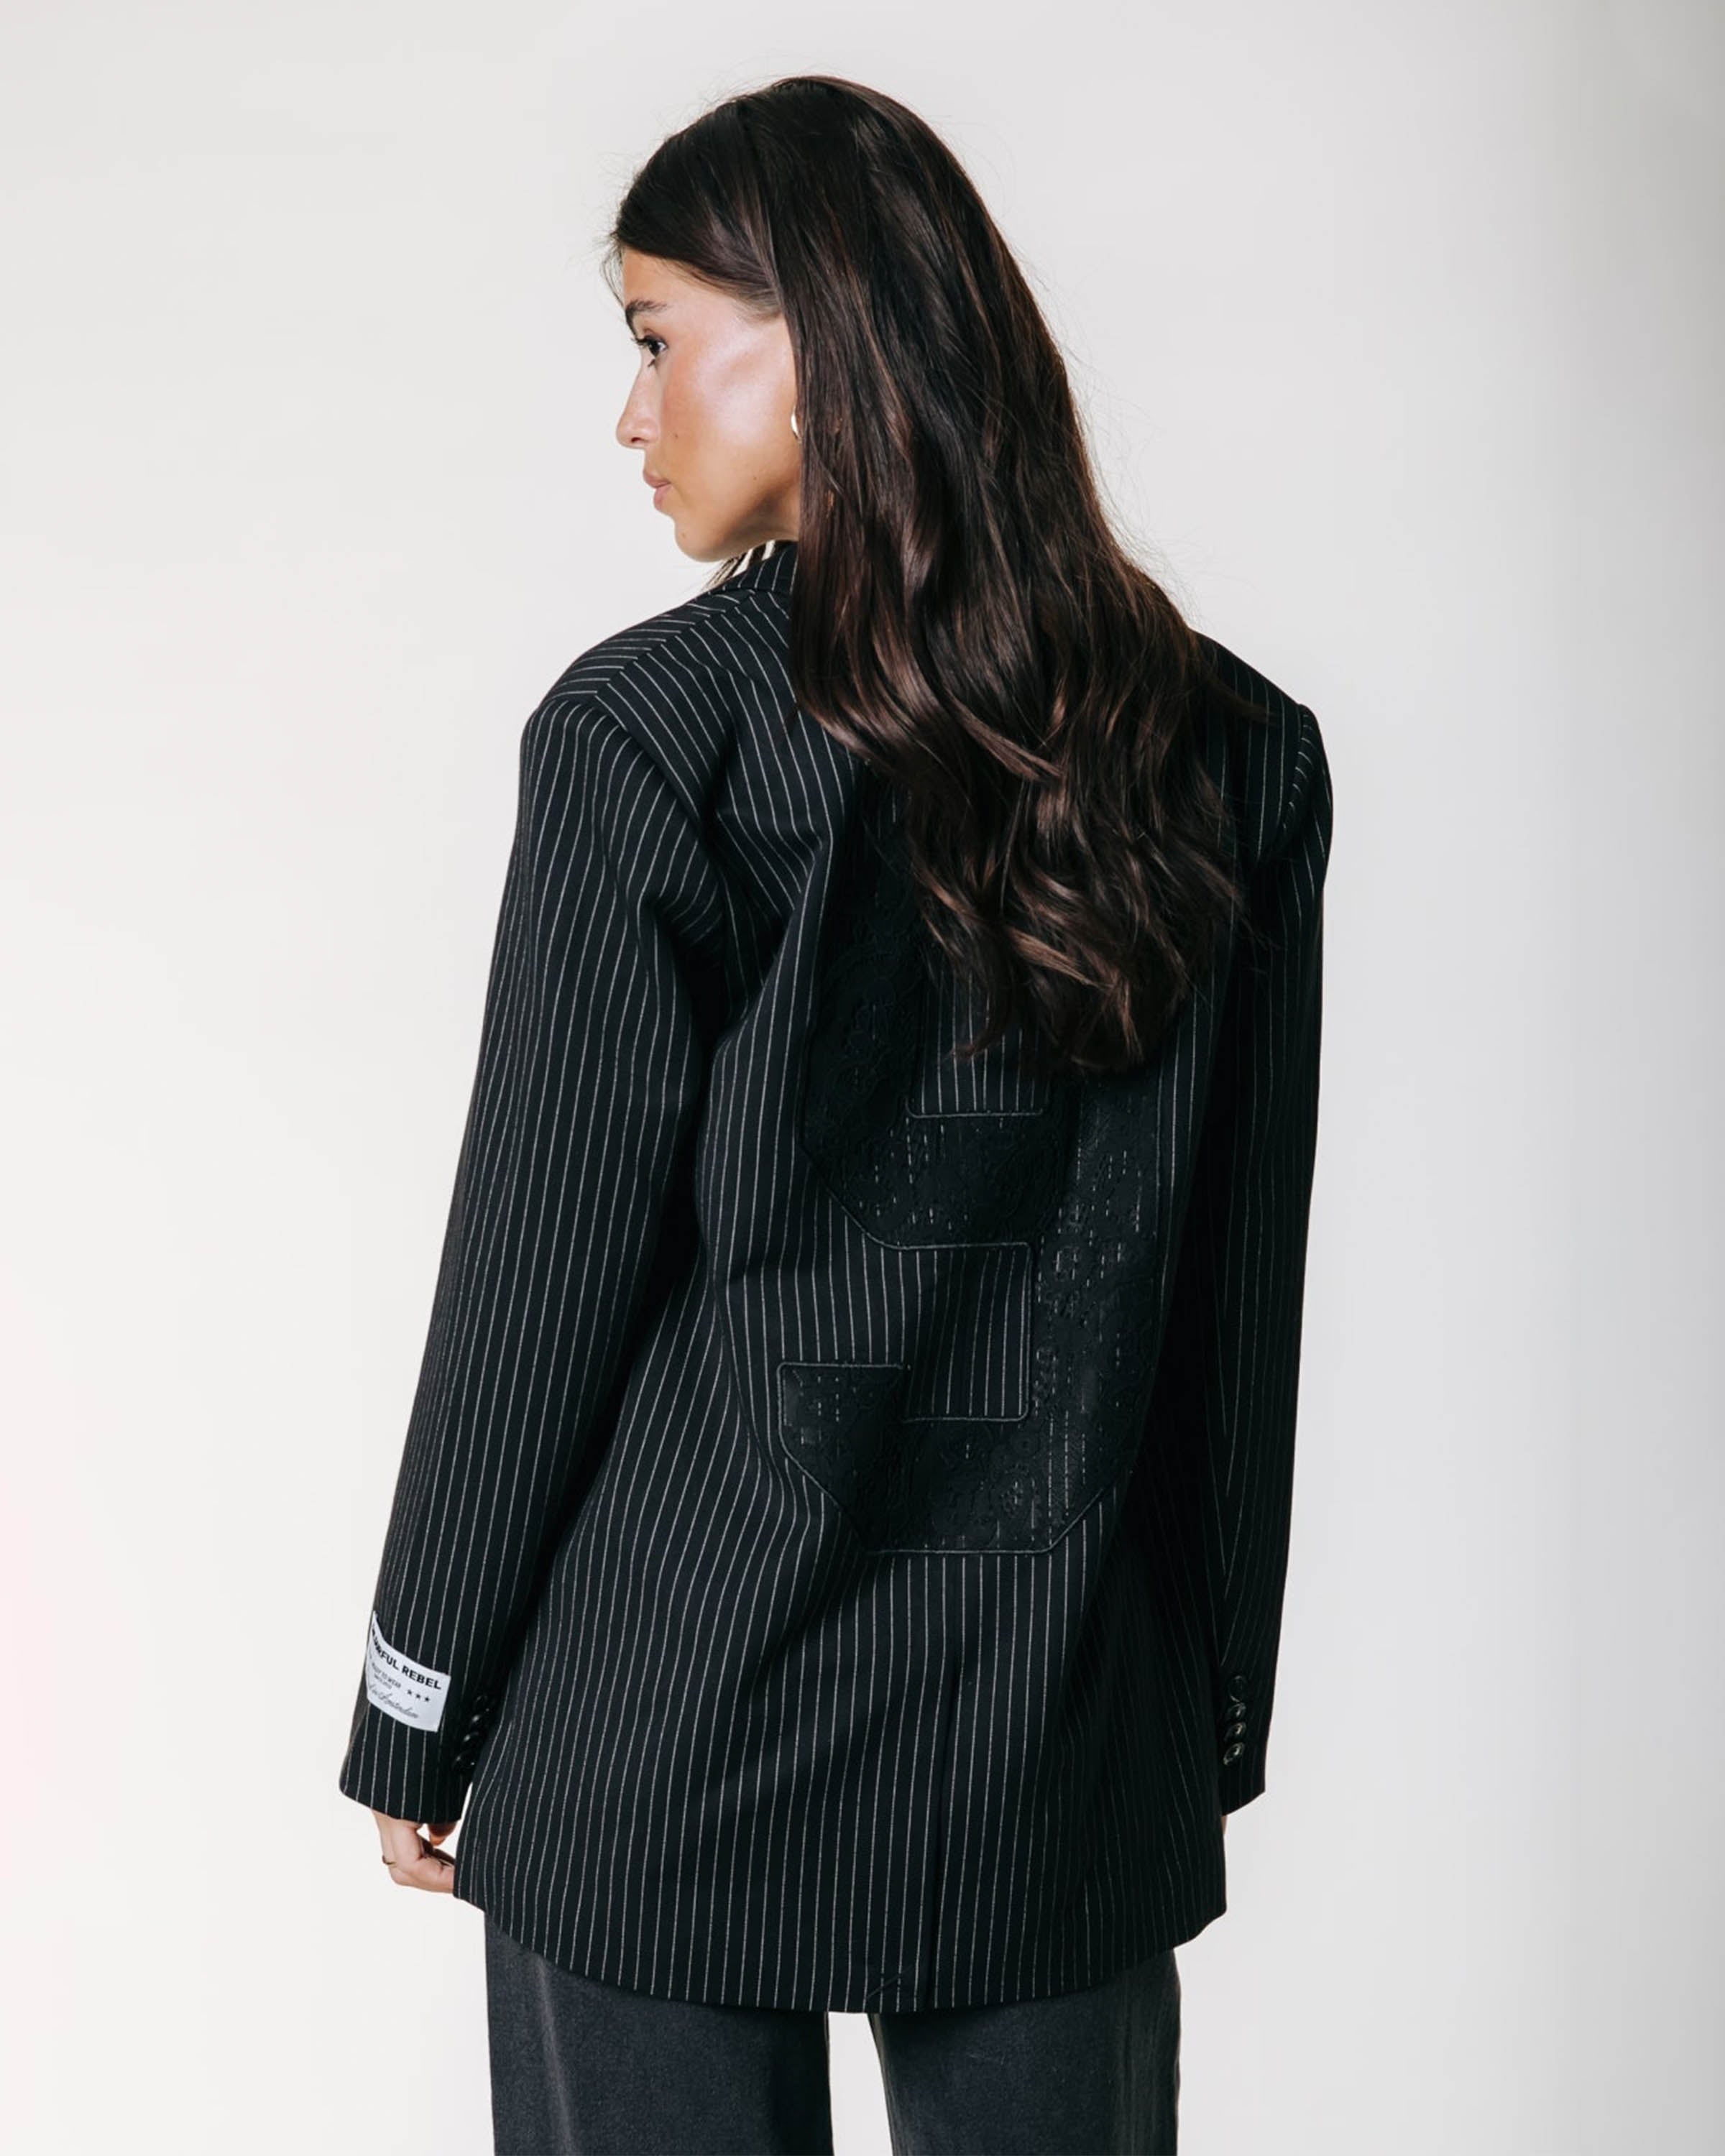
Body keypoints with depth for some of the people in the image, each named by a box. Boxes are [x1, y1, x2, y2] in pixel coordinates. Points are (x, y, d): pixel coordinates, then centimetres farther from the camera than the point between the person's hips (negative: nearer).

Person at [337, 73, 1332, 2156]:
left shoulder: (646, 737, -13)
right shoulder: (1234, 754, -1)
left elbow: (540, 1282, -10)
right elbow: (1245, 1303, 4)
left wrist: (419, 1720, 2)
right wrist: (1217, 1710, 14)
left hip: (668, 1743, -3)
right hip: (1073, 1752, 4)